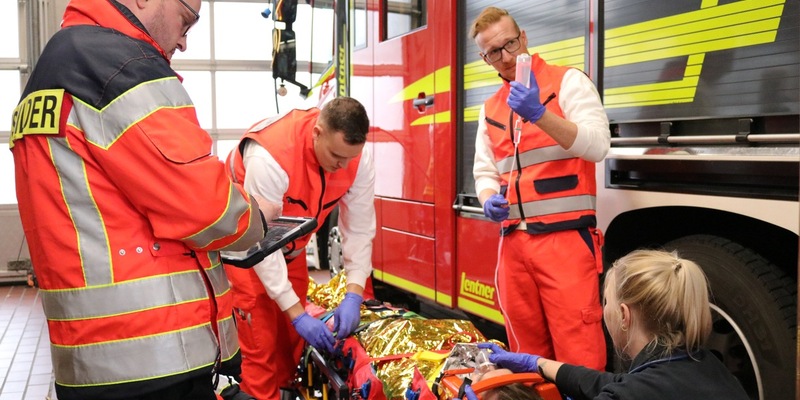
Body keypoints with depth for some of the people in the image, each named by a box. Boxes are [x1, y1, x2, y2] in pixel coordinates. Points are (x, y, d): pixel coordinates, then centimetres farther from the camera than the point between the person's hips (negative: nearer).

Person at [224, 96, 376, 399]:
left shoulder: (357, 157, -21)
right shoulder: (269, 157, -37)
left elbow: (360, 228, -13)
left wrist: (354, 295, -21)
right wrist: (298, 314, -32)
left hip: (291, 245, 5)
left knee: (291, 337, 12)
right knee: (260, 343, -4)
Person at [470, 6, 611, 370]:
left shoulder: (568, 82, 1)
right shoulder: (490, 109, 18)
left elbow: (597, 145, -13)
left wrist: (539, 113, -26)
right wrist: (489, 198, -2)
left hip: (565, 237, -5)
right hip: (513, 241, 6)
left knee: (578, 353, -6)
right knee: (526, 353, 12)